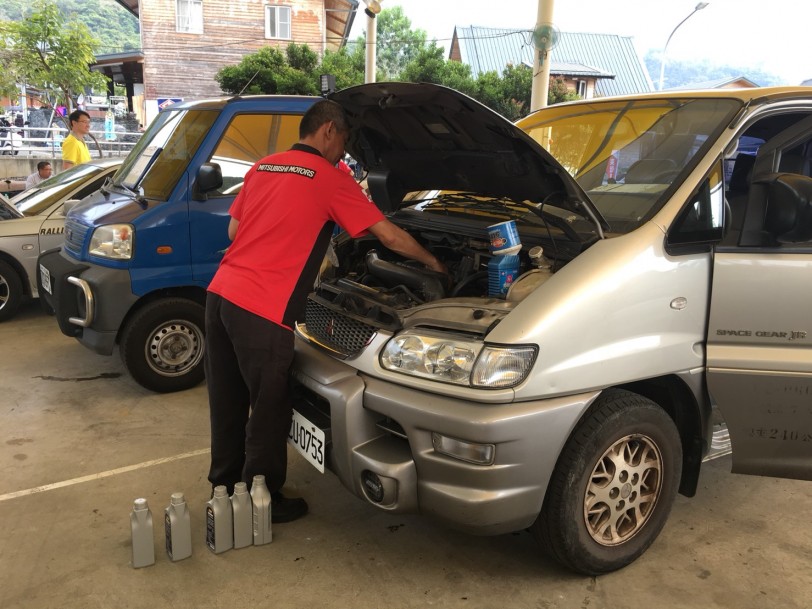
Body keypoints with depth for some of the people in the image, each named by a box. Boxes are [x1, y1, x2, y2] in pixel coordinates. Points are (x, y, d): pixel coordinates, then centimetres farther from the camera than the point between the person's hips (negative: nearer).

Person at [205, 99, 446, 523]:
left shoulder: (262, 168, 16)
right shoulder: (331, 179, -3)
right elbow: (390, 236, 0)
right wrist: (431, 261, 16)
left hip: (220, 293, 8)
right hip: (261, 312, -8)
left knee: (228, 402, 20)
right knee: (269, 410, 9)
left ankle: (225, 486, 37)